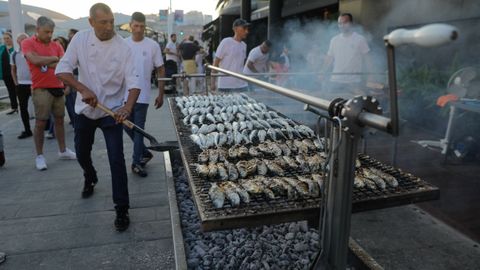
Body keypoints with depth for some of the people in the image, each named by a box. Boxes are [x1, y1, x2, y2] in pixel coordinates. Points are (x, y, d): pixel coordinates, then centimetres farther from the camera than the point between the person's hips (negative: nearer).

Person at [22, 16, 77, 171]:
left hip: (58, 88, 5)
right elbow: (35, 60, -19)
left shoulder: (56, 46, 10)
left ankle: (63, 151, 24)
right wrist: (54, 59, -7)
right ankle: (39, 156, 11)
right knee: (40, 123, 0)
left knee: (59, 120, 12)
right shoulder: (28, 43, -2)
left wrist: (46, 64, -13)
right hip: (41, 89, -5)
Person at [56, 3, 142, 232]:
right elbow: (62, 70, -8)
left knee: (116, 160, -9)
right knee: (82, 153, 20)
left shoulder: (123, 47, -13)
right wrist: (83, 89, -25)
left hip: (112, 111, -3)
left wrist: (128, 107, -36)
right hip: (84, 109, 3)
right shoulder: (80, 39, -7)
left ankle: (122, 210, 2)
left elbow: (133, 82, -18)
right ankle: (90, 179, 53)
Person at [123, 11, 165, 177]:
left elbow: (160, 71, 0)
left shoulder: (152, 45, -4)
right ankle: (144, 152, 29)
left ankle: (136, 163, 12)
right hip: (124, 94, 3)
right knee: (127, 127, 9)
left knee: (139, 129, 1)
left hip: (142, 95, -3)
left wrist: (161, 94, -2)